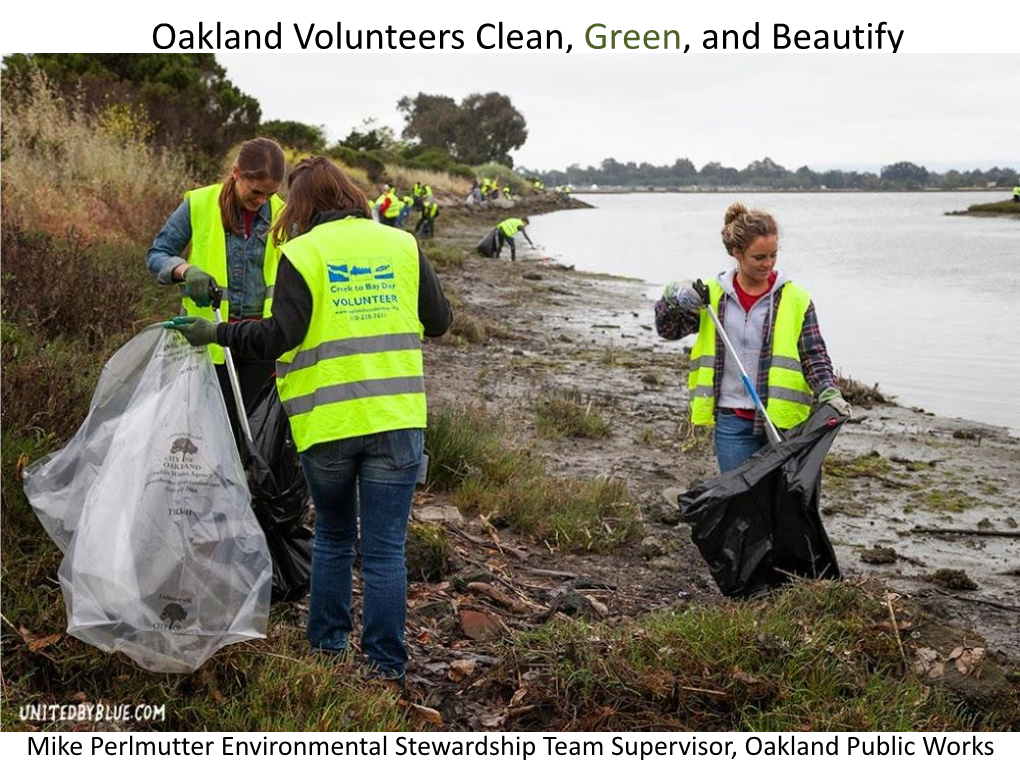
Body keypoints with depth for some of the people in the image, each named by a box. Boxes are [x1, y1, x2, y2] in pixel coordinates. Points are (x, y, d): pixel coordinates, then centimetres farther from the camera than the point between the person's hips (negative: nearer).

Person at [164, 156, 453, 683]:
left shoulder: (302, 254, -3)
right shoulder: (401, 245, 6)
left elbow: (279, 337, -12)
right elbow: (439, 321, 12)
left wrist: (215, 333, 0)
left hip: (327, 421, -1)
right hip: (396, 421, 1)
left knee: (333, 535, 21)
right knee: (384, 549, 4)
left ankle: (326, 642, 29)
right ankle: (386, 664, 7)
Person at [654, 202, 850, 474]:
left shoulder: (795, 299, 0)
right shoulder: (713, 295, 5)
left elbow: (815, 357, 1)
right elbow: (669, 329, 12)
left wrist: (829, 395, -16)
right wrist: (672, 298, -8)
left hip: (782, 421, -1)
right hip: (732, 421, 1)